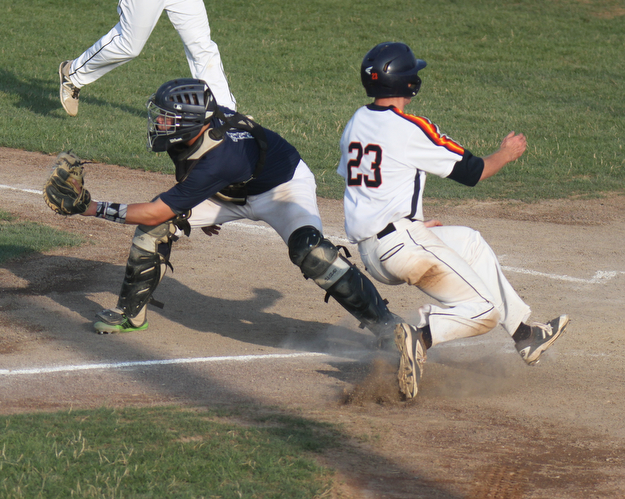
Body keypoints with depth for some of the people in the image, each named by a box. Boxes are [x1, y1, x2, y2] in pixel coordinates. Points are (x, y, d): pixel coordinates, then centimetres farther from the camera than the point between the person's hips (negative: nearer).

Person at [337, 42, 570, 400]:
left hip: (368, 252, 9)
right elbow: (471, 172, -6)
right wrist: (506, 154, 14)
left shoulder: (355, 124, 11)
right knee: (483, 311, -3)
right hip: (403, 243, -9)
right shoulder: (410, 129, -13)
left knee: (470, 242, 28)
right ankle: (422, 336, -28)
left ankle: (524, 333, 28)